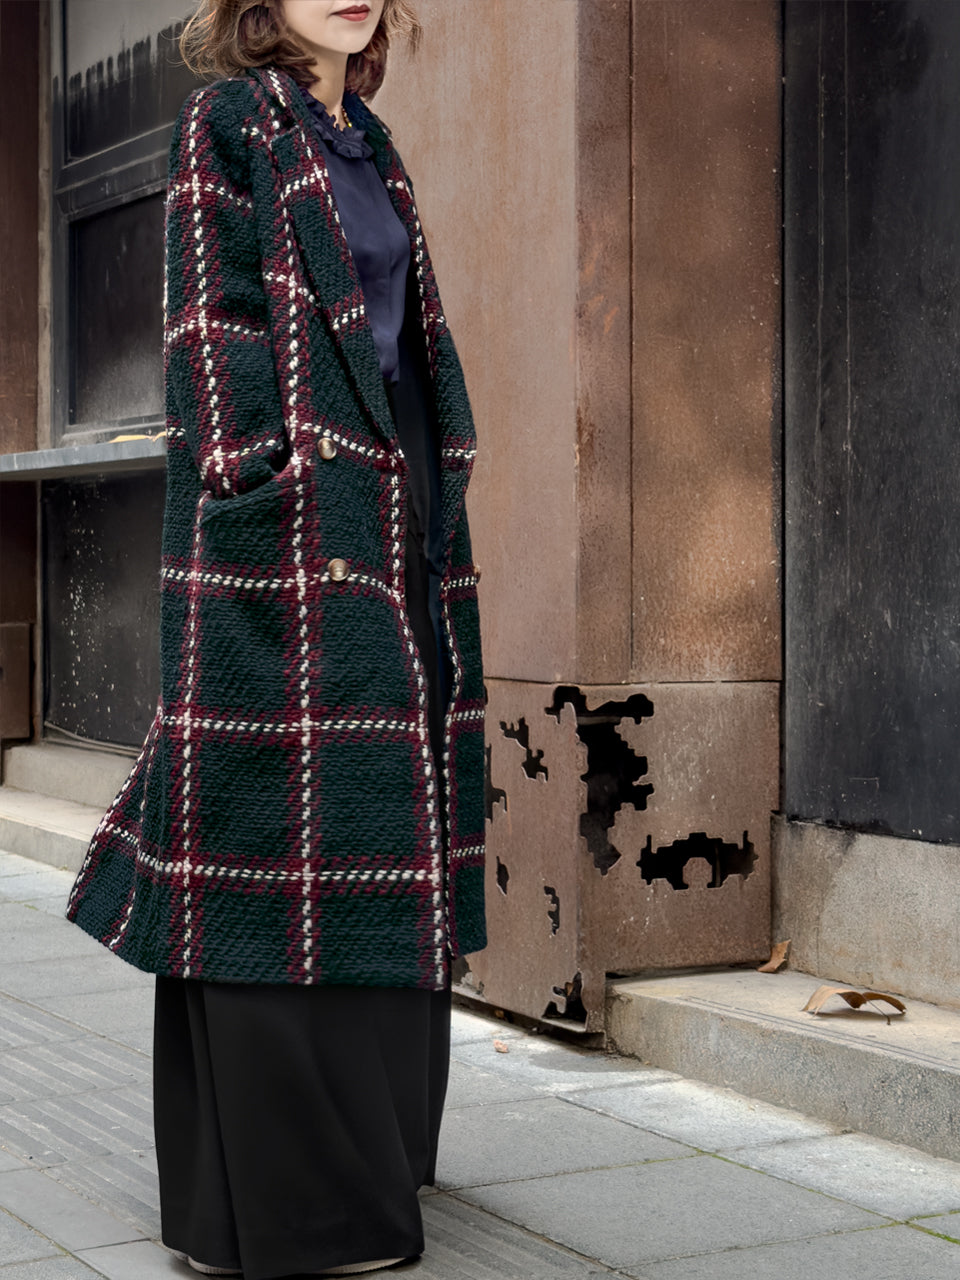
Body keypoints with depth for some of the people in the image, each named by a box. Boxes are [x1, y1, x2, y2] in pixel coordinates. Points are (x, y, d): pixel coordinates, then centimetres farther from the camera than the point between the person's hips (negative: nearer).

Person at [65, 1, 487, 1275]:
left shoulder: (367, 144, 20)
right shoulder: (224, 124, -2)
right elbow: (216, 328, -11)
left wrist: (436, 521, 16)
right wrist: (279, 491, -20)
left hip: (390, 520, 8)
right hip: (286, 519, -8)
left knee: (374, 827, 11)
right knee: (283, 837, -7)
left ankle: (365, 1143, 22)